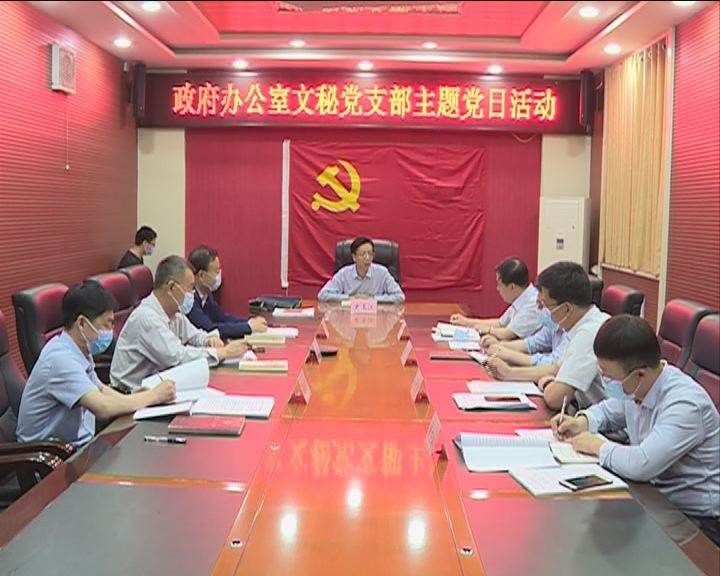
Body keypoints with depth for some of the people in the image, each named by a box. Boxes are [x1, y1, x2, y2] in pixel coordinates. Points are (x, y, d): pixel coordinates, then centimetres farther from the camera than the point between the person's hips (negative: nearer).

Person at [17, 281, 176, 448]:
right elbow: (103, 408, -31)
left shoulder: (79, 352, 4)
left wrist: (142, 398, 1)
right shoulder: (61, 358, -22)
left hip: (79, 444, 8)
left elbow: (101, 390, 19)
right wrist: (154, 396, -17)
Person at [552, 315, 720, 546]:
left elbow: (640, 465, -37)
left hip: (696, 518, -8)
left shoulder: (685, 404, -26)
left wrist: (598, 446, -18)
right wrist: (583, 421, 2)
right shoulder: (634, 387, -1)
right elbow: (610, 410, 23)